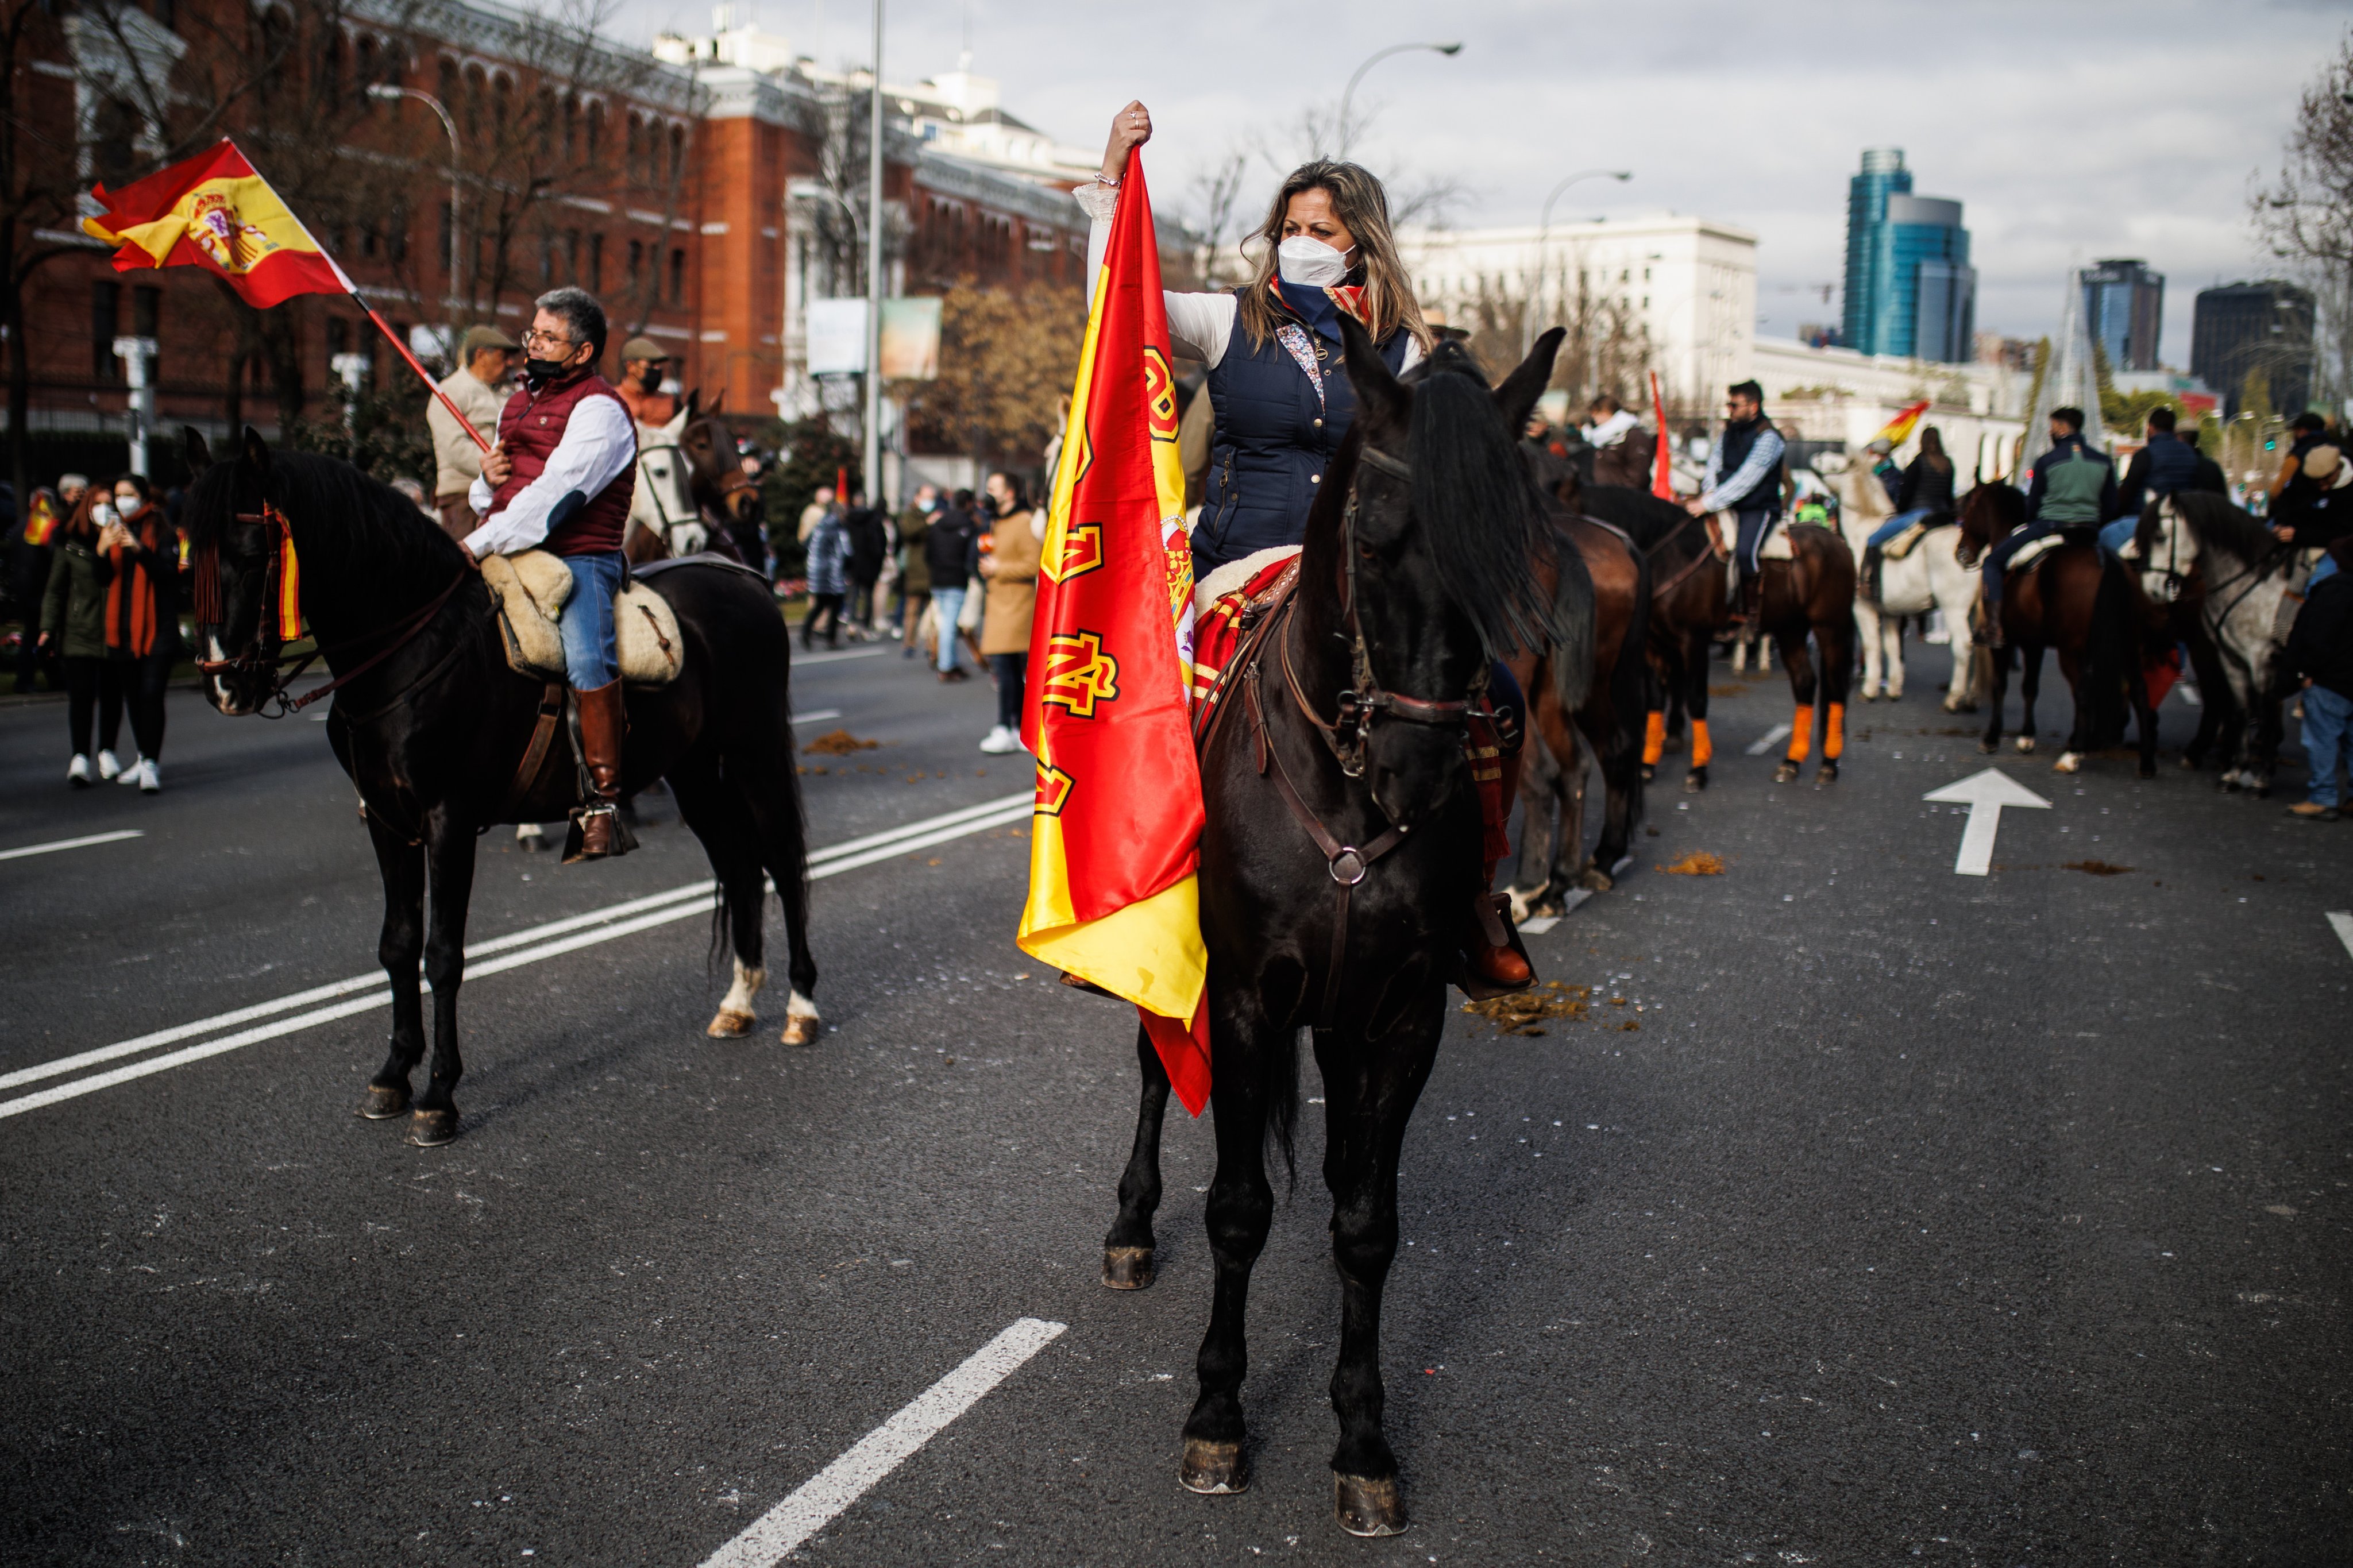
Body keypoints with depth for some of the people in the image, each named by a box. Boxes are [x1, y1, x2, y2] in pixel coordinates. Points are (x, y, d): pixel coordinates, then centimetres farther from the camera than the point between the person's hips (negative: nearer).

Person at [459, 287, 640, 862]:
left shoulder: (598, 409, -4)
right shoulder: (520, 405, 23)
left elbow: (555, 493, -17)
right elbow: (486, 501, 31)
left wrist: (481, 544, -23)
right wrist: (488, 481, 5)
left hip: (578, 557, -8)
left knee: (586, 661, -31)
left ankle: (603, 805, -27)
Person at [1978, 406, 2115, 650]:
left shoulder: (2047, 461, -5)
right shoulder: (2104, 461, 6)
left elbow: (2033, 504, 2)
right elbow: (2111, 507, 8)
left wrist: (2031, 528, 20)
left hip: (2049, 526, -5)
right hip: (2090, 531, 5)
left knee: (1993, 561, 5)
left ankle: (1994, 627, -10)